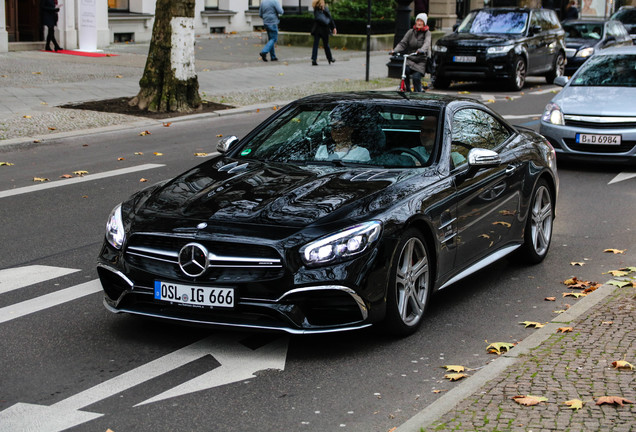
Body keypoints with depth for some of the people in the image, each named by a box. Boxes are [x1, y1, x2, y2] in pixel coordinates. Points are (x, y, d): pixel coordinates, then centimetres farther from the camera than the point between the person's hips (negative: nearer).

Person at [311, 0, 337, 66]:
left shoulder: (315, 9, 3)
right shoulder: (325, 9, -8)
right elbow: (330, 18, -7)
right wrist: (334, 28, -2)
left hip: (316, 29, 3)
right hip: (324, 29, -3)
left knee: (315, 44, 1)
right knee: (326, 44, 10)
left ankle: (314, 60, -10)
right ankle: (330, 59, 24)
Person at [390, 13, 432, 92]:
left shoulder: (427, 33, 2)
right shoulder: (411, 32, 11)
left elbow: (426, 43, -18)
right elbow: (402, 43, 2)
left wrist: (421, 50, -40)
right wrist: (395, 50, -17)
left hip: (421, 61, -2)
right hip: (410, 59, 2)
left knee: (416, 77, -24)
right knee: (405, 70, -27)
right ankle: (408, 90, -11)